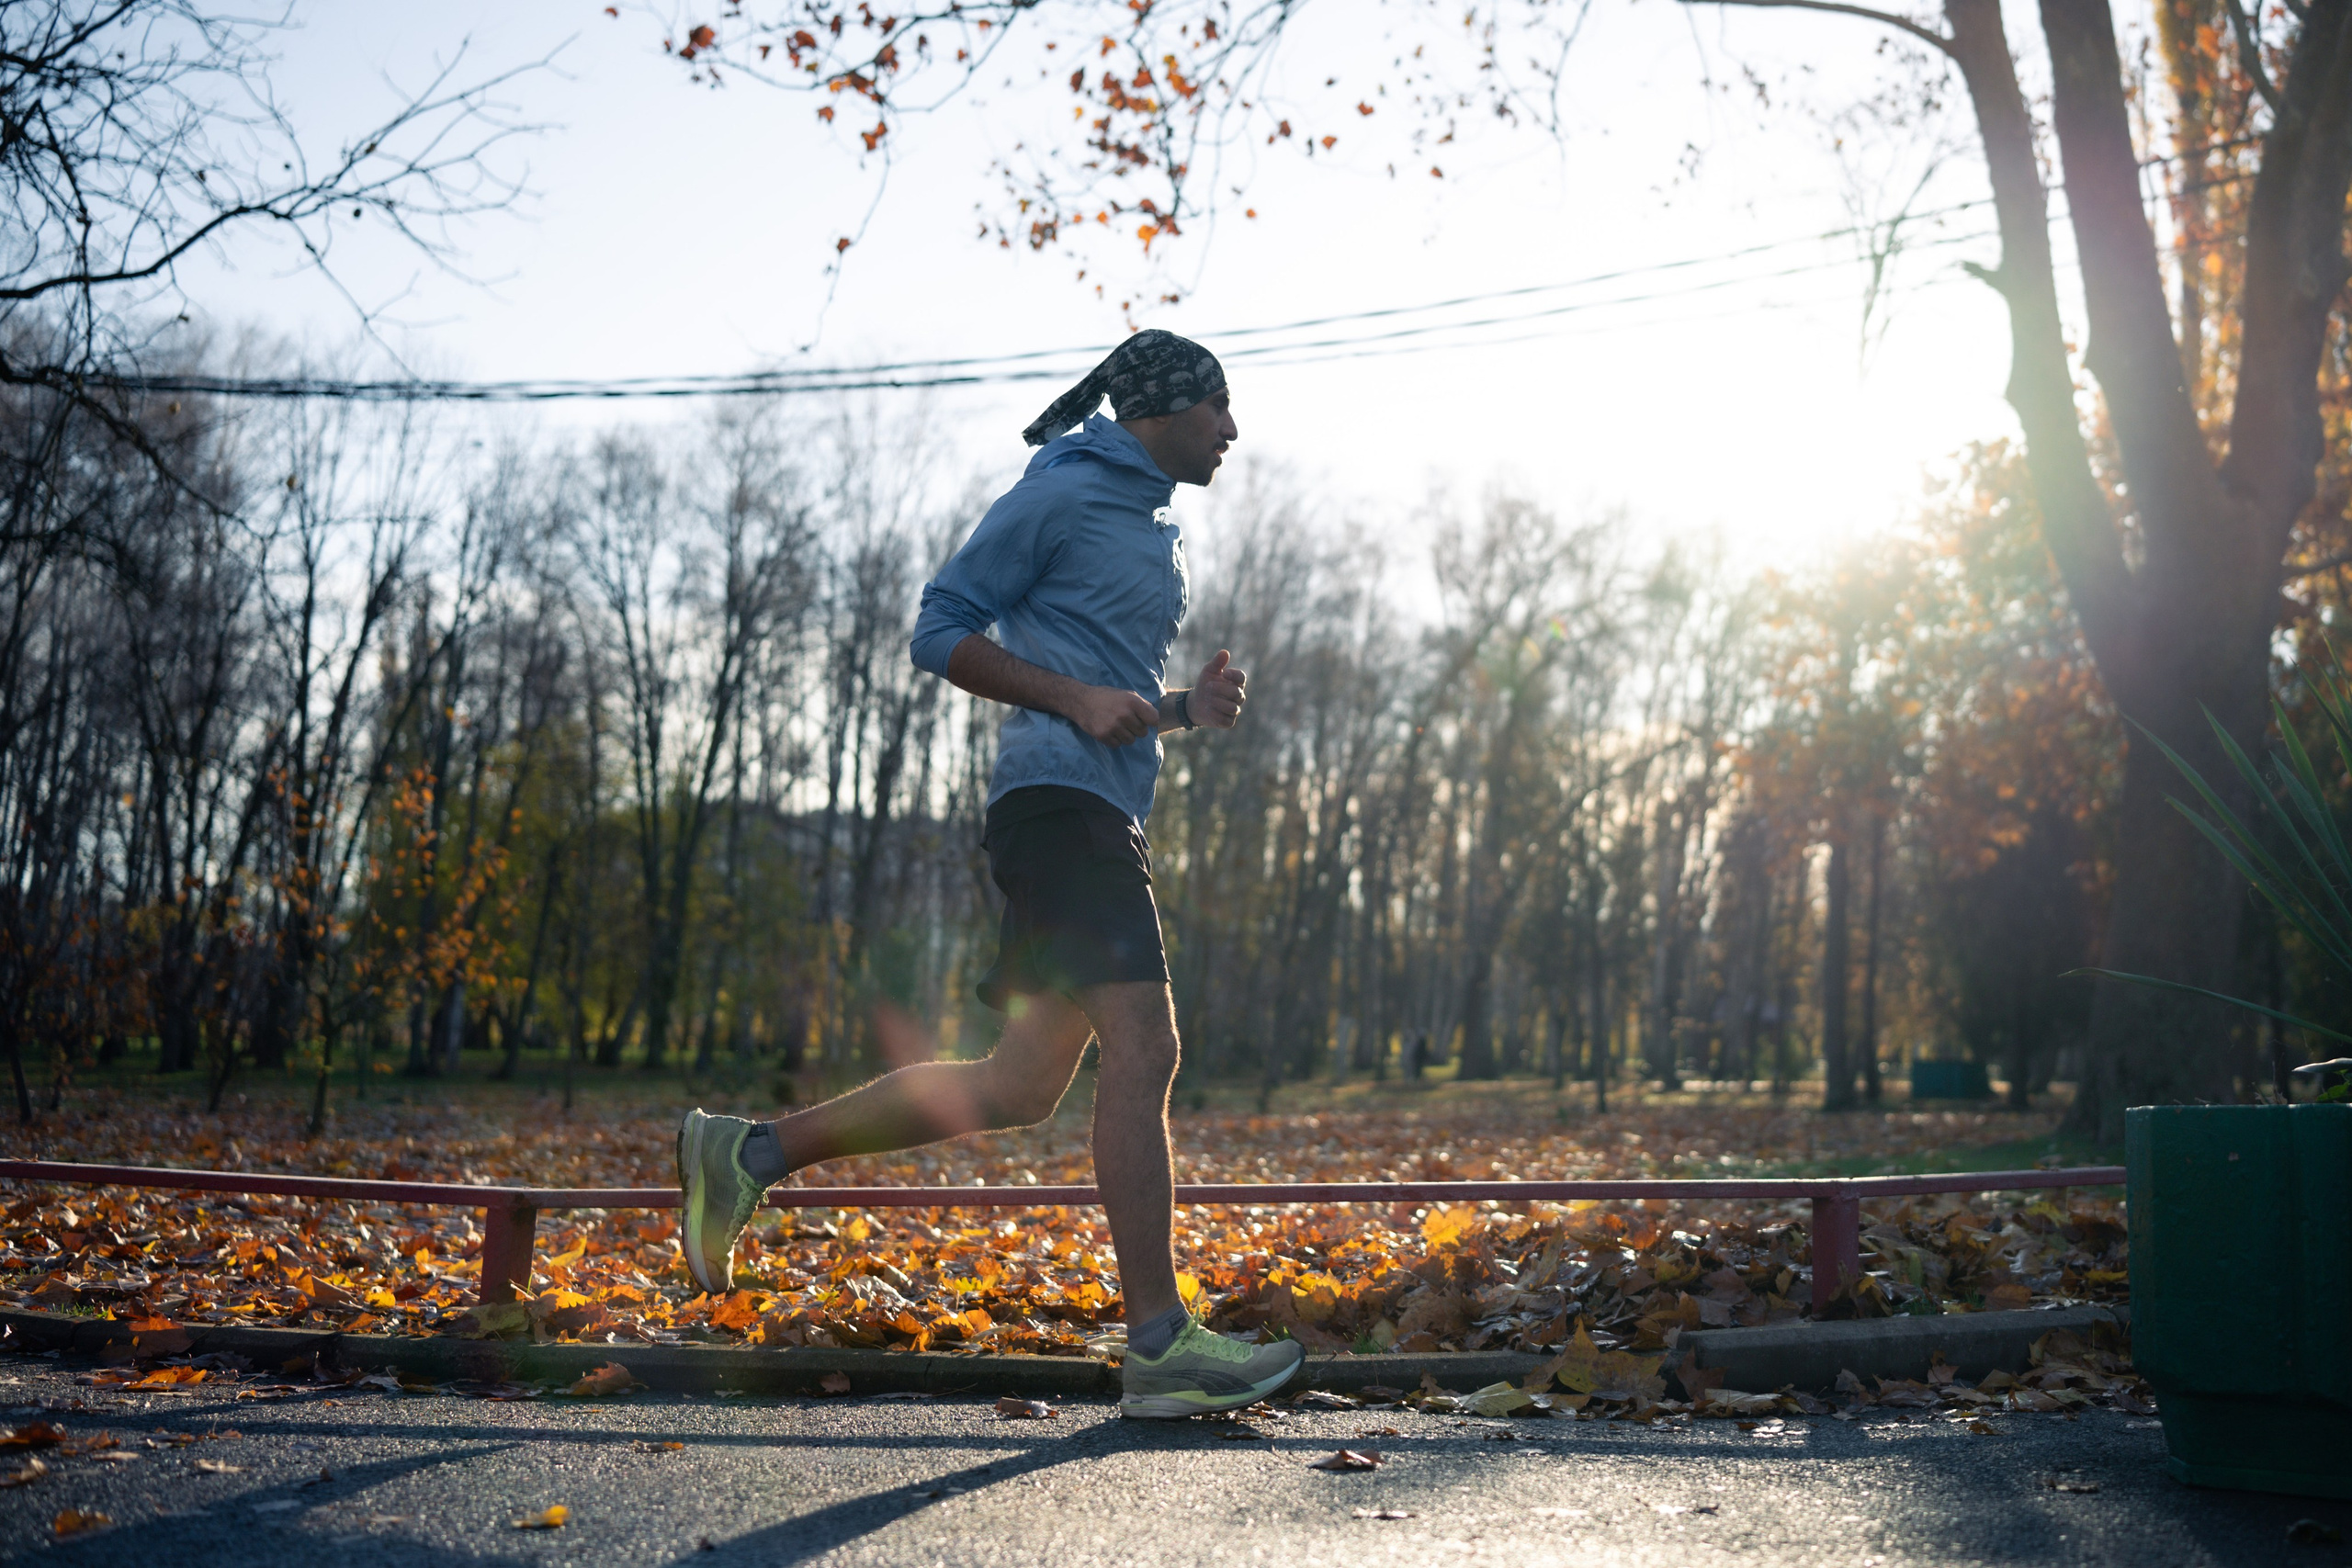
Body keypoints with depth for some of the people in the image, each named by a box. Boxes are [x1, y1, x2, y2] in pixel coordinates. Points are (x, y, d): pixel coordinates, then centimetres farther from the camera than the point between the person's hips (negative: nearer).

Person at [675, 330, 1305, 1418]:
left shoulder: (1157, 528, 25)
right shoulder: (1061, 494, -3)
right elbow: (940, 631, -6)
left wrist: (1187, 708, 11)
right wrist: (1078, 698, -16)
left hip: (1107, 819, 10)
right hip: (1057, 796, -10)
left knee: (1019, 1088, 7)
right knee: (1142, 1050, -17)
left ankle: (749, 1154, 16)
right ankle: (1160, 1346, -16)